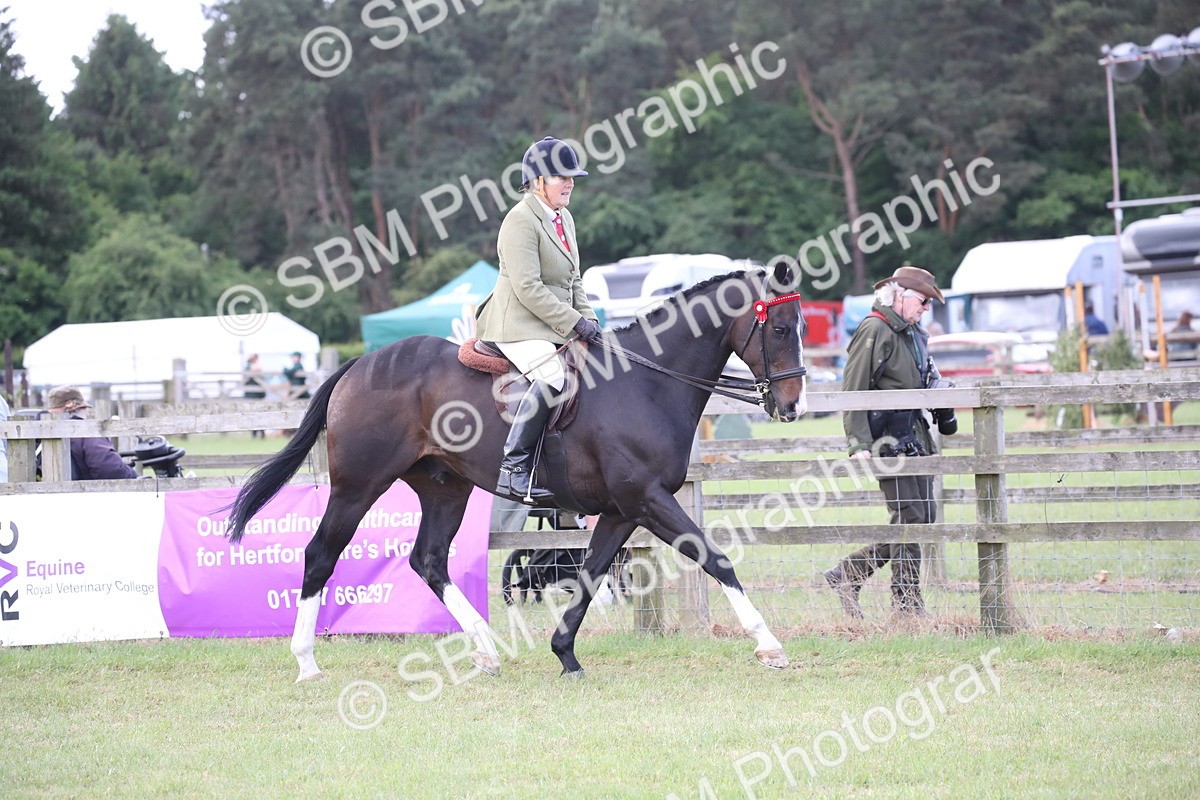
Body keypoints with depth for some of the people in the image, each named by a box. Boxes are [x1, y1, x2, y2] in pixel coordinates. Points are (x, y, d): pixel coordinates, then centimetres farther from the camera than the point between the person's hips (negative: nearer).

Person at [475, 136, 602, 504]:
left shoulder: (564, 219, 17)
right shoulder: (520, 221, -13)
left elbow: (573, 282, 23)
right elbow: (528, 288, -20)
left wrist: (588, 320, 7)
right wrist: (574, 322, -19)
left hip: (555, 328, 10)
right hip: (519, 325, -10)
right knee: (553, 374, -33)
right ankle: (513, 469, -35)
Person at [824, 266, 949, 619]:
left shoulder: (913, 334, 18)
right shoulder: (875, 331, -10)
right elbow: (853, 392, -15)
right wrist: (859, 444, -21)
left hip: (915, 437, 10)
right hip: (889, 439, -10)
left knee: (923, 517, 9)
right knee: (910, 516, -9)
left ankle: (848, 572, 17)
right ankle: (907, 603, -2)